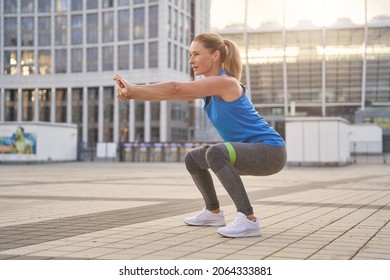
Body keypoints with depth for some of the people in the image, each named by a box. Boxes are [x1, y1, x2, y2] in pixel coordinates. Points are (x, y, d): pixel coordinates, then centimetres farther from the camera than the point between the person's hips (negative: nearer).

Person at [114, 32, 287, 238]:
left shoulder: (224, 82, -18)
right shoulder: (208, 86, 9)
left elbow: (175, 89, -25)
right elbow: (170, 95, 0)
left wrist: (133, 89, -22)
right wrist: (131, 94, -14)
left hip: (270, 151, -10)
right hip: (253, 151, 10)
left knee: (215, 152, -35)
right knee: (193, 159, 19)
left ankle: (248, 220, -31)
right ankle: (213, 212, 34)